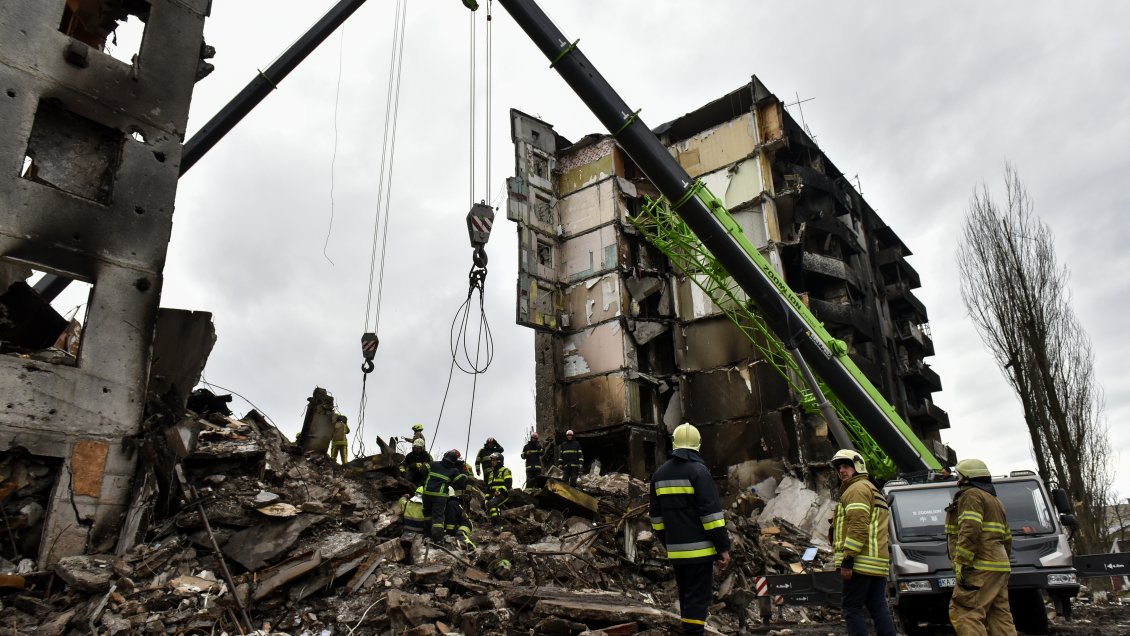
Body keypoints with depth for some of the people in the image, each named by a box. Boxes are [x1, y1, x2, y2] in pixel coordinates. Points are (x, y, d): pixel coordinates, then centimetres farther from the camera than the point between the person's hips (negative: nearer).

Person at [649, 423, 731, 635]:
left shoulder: (659, 474, 9)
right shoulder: (698, 470, -11)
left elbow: (656, 514, 14)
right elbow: (711, 512, -15)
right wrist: (723, 547, -10)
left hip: (675, 551, 6)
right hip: (699, 549, -6)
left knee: (686, 596, 19)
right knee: (698, 598, -3)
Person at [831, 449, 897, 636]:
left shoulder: (858, 488, -6)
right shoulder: (873, 490, 26)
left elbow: (858, 526, -18)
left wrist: (847, 559, -20)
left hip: (862, 562, -10)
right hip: (879, 563, 10)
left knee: (852, 608, -6)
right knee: (879, 608, 9)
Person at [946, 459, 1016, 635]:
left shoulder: (971, 495, -5)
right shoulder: (994, 500, 27)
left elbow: (970, 531, -19)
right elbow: (1007, 539, 26)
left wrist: (961, 562, -18)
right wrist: (1003, 562, 25)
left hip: (980, 567, -10)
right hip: (998, 567, 10)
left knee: (964, 613, -13)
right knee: (1000, 617, 9)